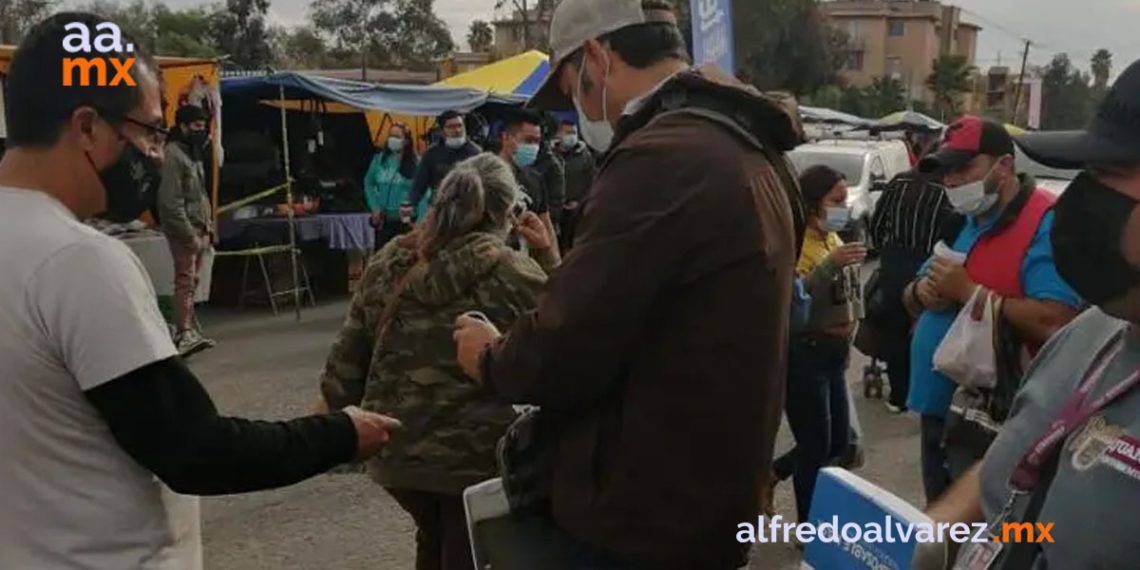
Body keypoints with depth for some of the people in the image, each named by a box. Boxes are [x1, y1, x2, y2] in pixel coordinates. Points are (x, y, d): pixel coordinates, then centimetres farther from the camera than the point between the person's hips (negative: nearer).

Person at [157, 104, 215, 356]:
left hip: (198, 229, 9)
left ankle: (187, 329, 18)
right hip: (184, 231, -9)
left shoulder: (193, 154, 18)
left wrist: (208, 227, 17)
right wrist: (189, 235, -20)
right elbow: (171, 202, -18)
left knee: (191, 281, 12)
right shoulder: (173, 156, -12)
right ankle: (184, 335, -15)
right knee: (185, 281, -13)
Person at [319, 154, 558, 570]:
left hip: (393, 449, 5)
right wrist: (550, 256, 2)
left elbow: (347, 360, 5)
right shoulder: (509, 271, -14)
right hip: (474, 453, -5)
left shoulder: (389, 263, 1)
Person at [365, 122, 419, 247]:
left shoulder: (414, 163, -9)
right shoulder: (379, 159, 3)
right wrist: (375, 207, 1)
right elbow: (369, 183, 11)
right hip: (383, 219, 3)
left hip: (404, 220, -3)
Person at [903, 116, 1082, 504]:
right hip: (939, 407, 9)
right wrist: (922, 292, -5)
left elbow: (1055, 324, -29)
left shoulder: (1046, 225, -16)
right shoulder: (966, 224, 13)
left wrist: (967, 292, -22)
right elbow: (911, 298, 18)